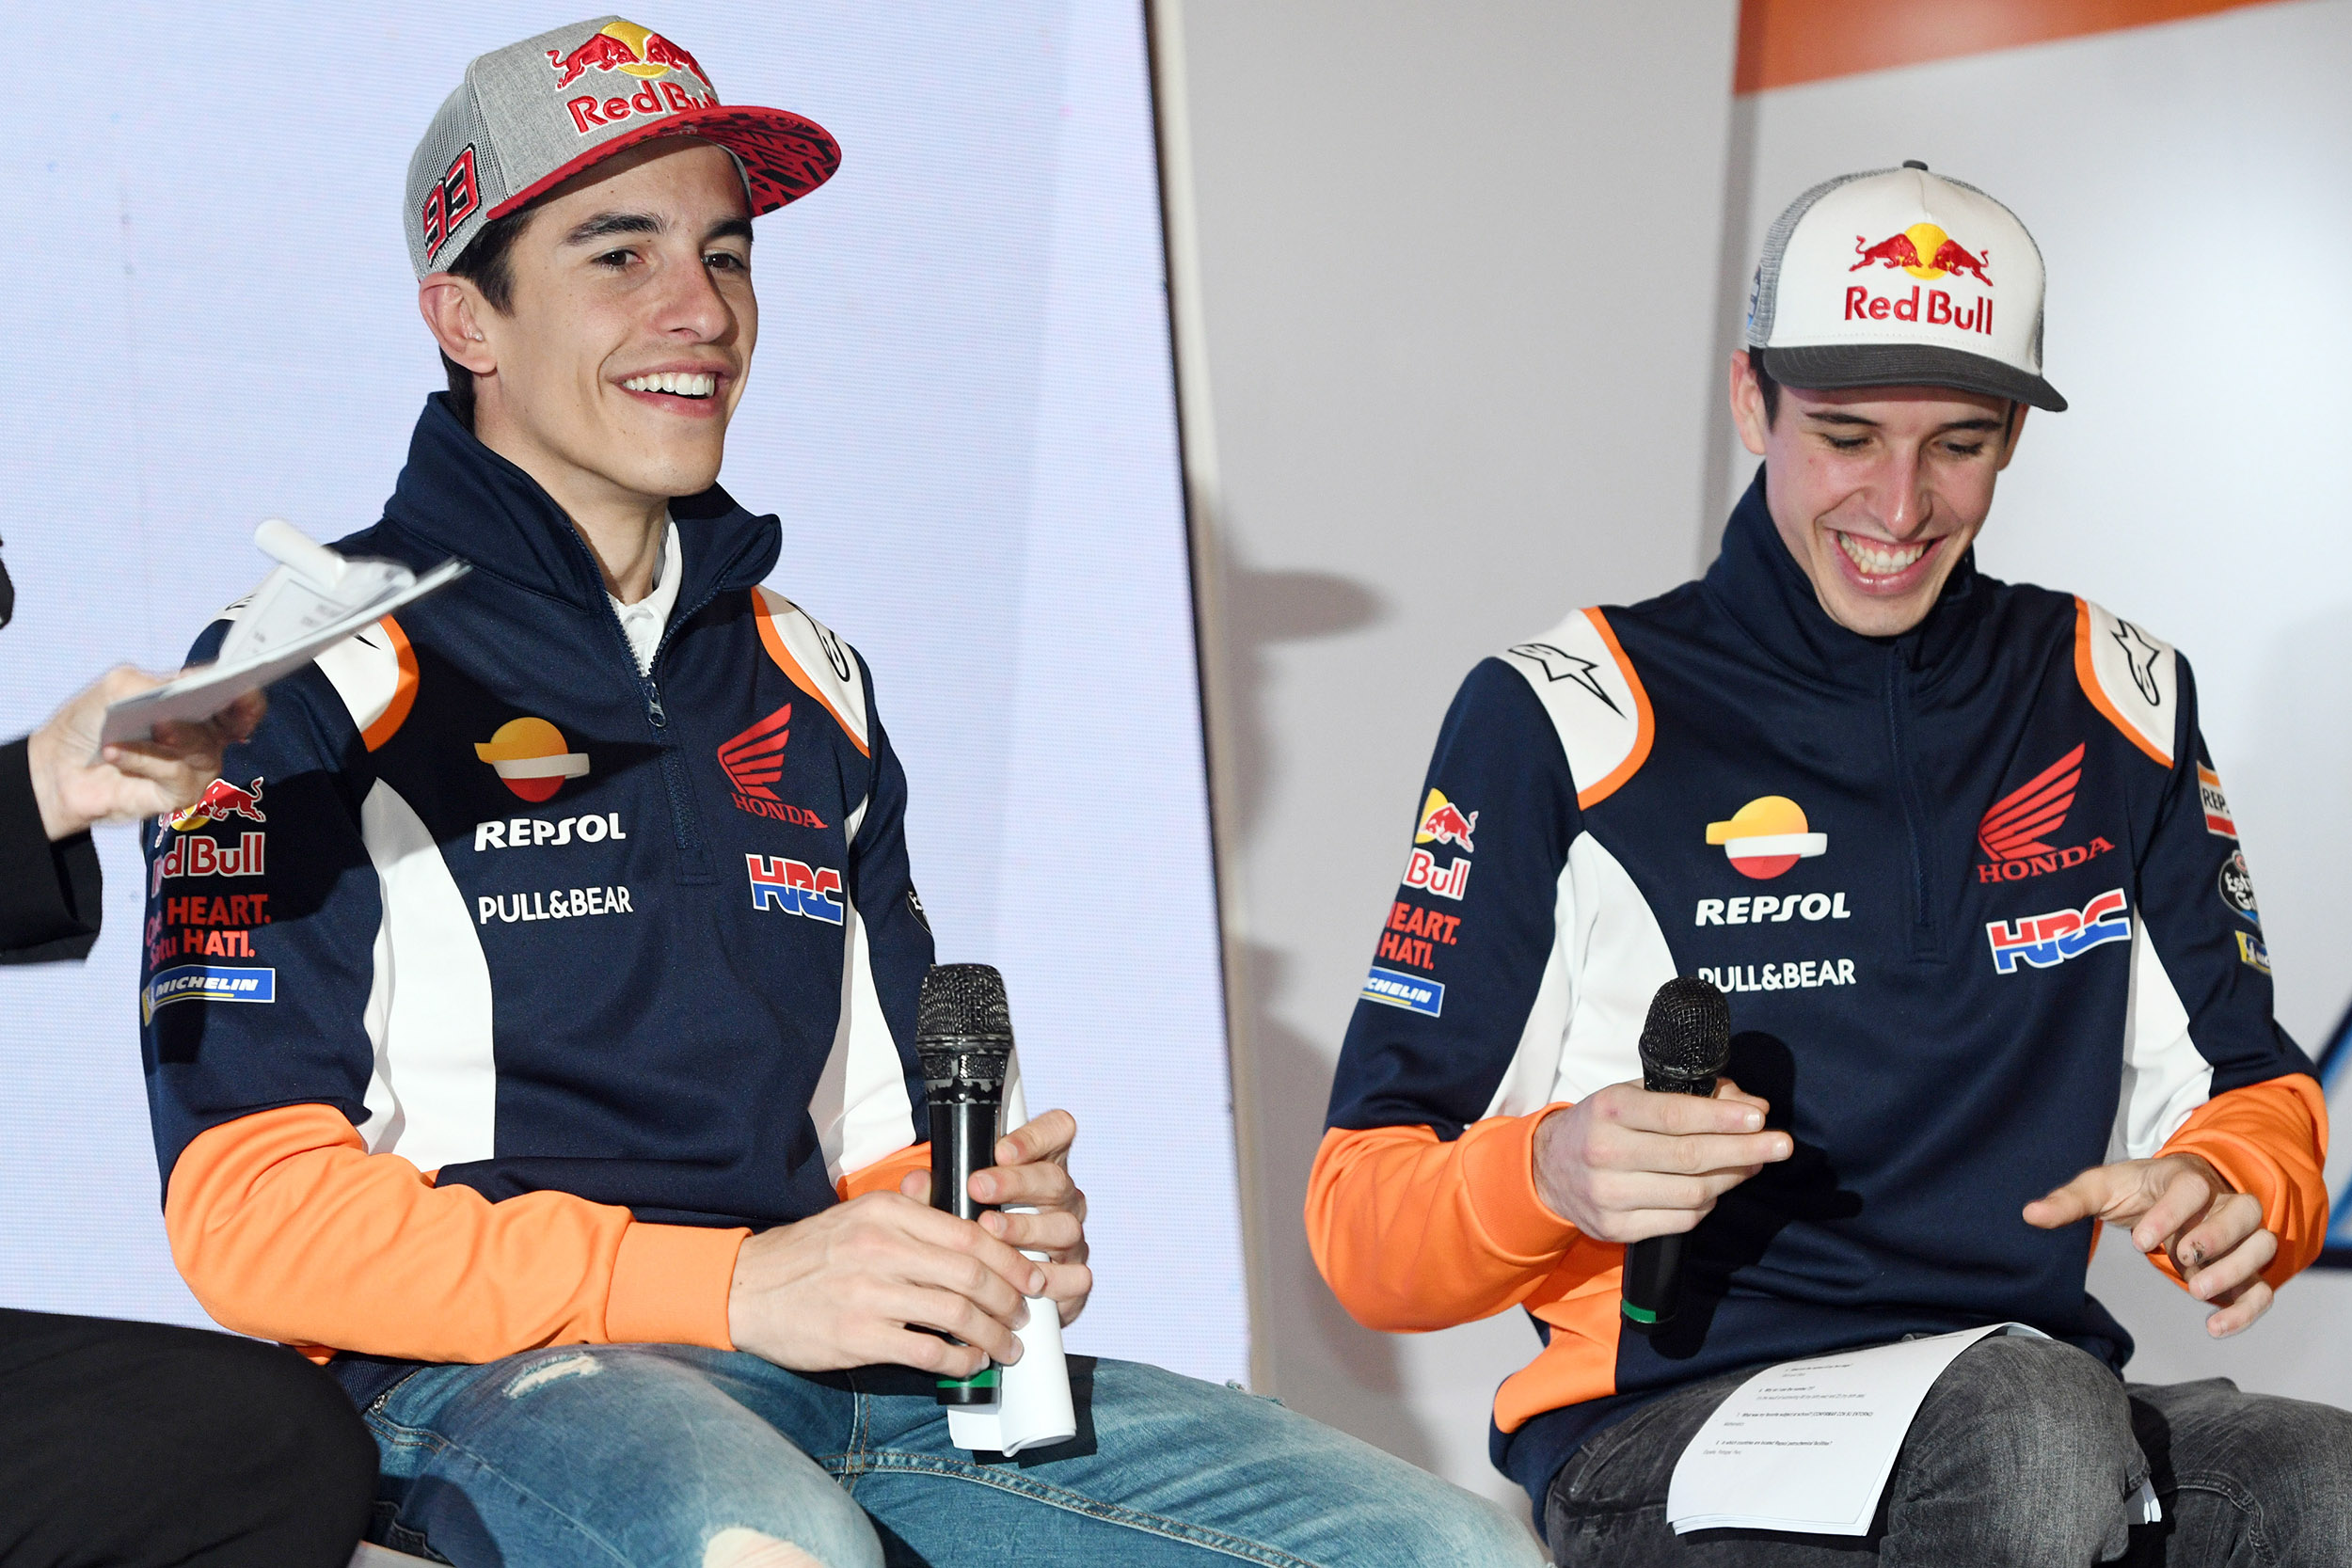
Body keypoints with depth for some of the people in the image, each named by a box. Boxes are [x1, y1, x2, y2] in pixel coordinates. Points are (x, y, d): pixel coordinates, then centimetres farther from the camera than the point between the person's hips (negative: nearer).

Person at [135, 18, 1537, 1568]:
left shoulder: (808, 684, 23)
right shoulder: (316, 682, 2)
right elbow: (251, 1207, -8)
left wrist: (979, 1239, 3)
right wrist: (735, 1286, -16)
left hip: (854, 1382, 6)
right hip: (488, 1383, -6)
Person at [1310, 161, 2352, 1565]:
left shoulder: (2118, 705, 14)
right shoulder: (1562, 725, 1)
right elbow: (1366, 1227, -1)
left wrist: (2230, 1192, -8)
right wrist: (1552, 1173, -23)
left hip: (2036, 1391, 3)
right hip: (1662, 1439, -2)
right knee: (2038, 1427, -36)